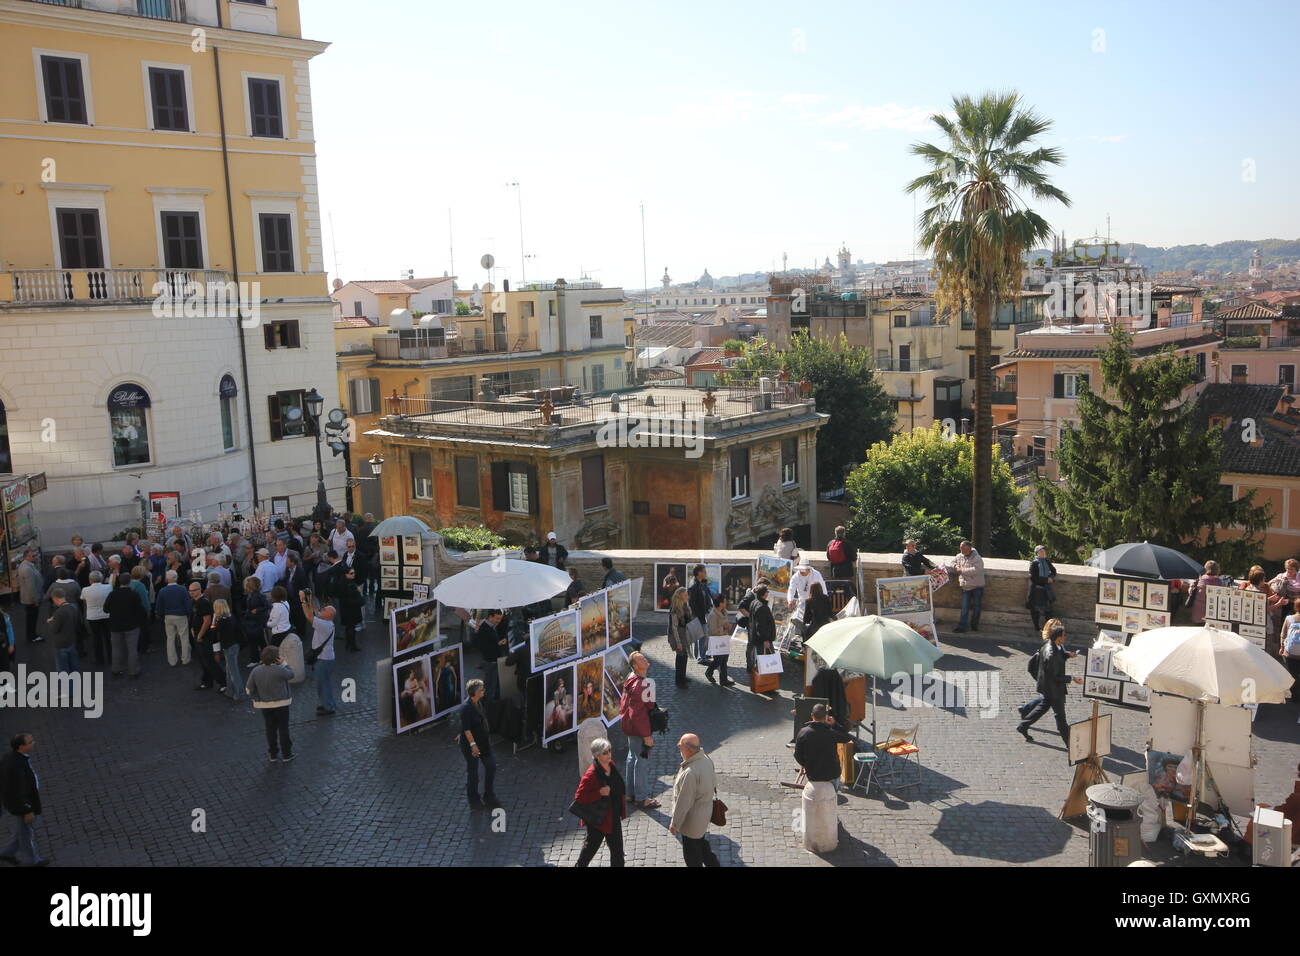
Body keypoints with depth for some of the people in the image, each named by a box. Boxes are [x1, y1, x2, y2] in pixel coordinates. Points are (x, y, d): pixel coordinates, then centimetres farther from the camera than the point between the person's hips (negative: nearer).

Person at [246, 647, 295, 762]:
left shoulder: (255, 671, -7)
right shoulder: (280, 670, -21)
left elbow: (249, 689, -2)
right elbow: (291, 674, -2)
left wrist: (258, 697, 14)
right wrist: (283, 664, -1)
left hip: (264, 706, 4)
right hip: (281, 704, -4)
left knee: (270, 729, 15)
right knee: (283, 728, 9)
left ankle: (273, 754, 24)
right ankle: (286, 754, 17)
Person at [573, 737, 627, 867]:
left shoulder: (611, 765, -3)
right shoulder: (591, 774, -26)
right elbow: (579, 797, -25)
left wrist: (621, 810, 13)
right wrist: (599, 793, -31)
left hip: (614, 816, 7)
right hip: (598, 818, -7)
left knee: (617, 847, 16)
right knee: (592, 845, 14)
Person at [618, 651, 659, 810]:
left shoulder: (631, 679, 4)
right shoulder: (639, 685, -28)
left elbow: (623, 702, 16)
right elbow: (638, 713, -28)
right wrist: (646, 735, -22)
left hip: (630, 728, 10)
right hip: (638, 730, -10)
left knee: (633, 758, 20)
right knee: (642, 761, 1)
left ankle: (630, 793, 33)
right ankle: (643, 798, 12)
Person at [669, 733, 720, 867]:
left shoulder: (690, 773, -36)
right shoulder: (705, 759, -9)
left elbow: (683, 803, -27)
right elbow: (713, 782, 7)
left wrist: (674, 824, -14)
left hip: (693, 820, -8)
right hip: (705, 811, 8)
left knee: (692, 857, 14)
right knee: (702, 844, 29)